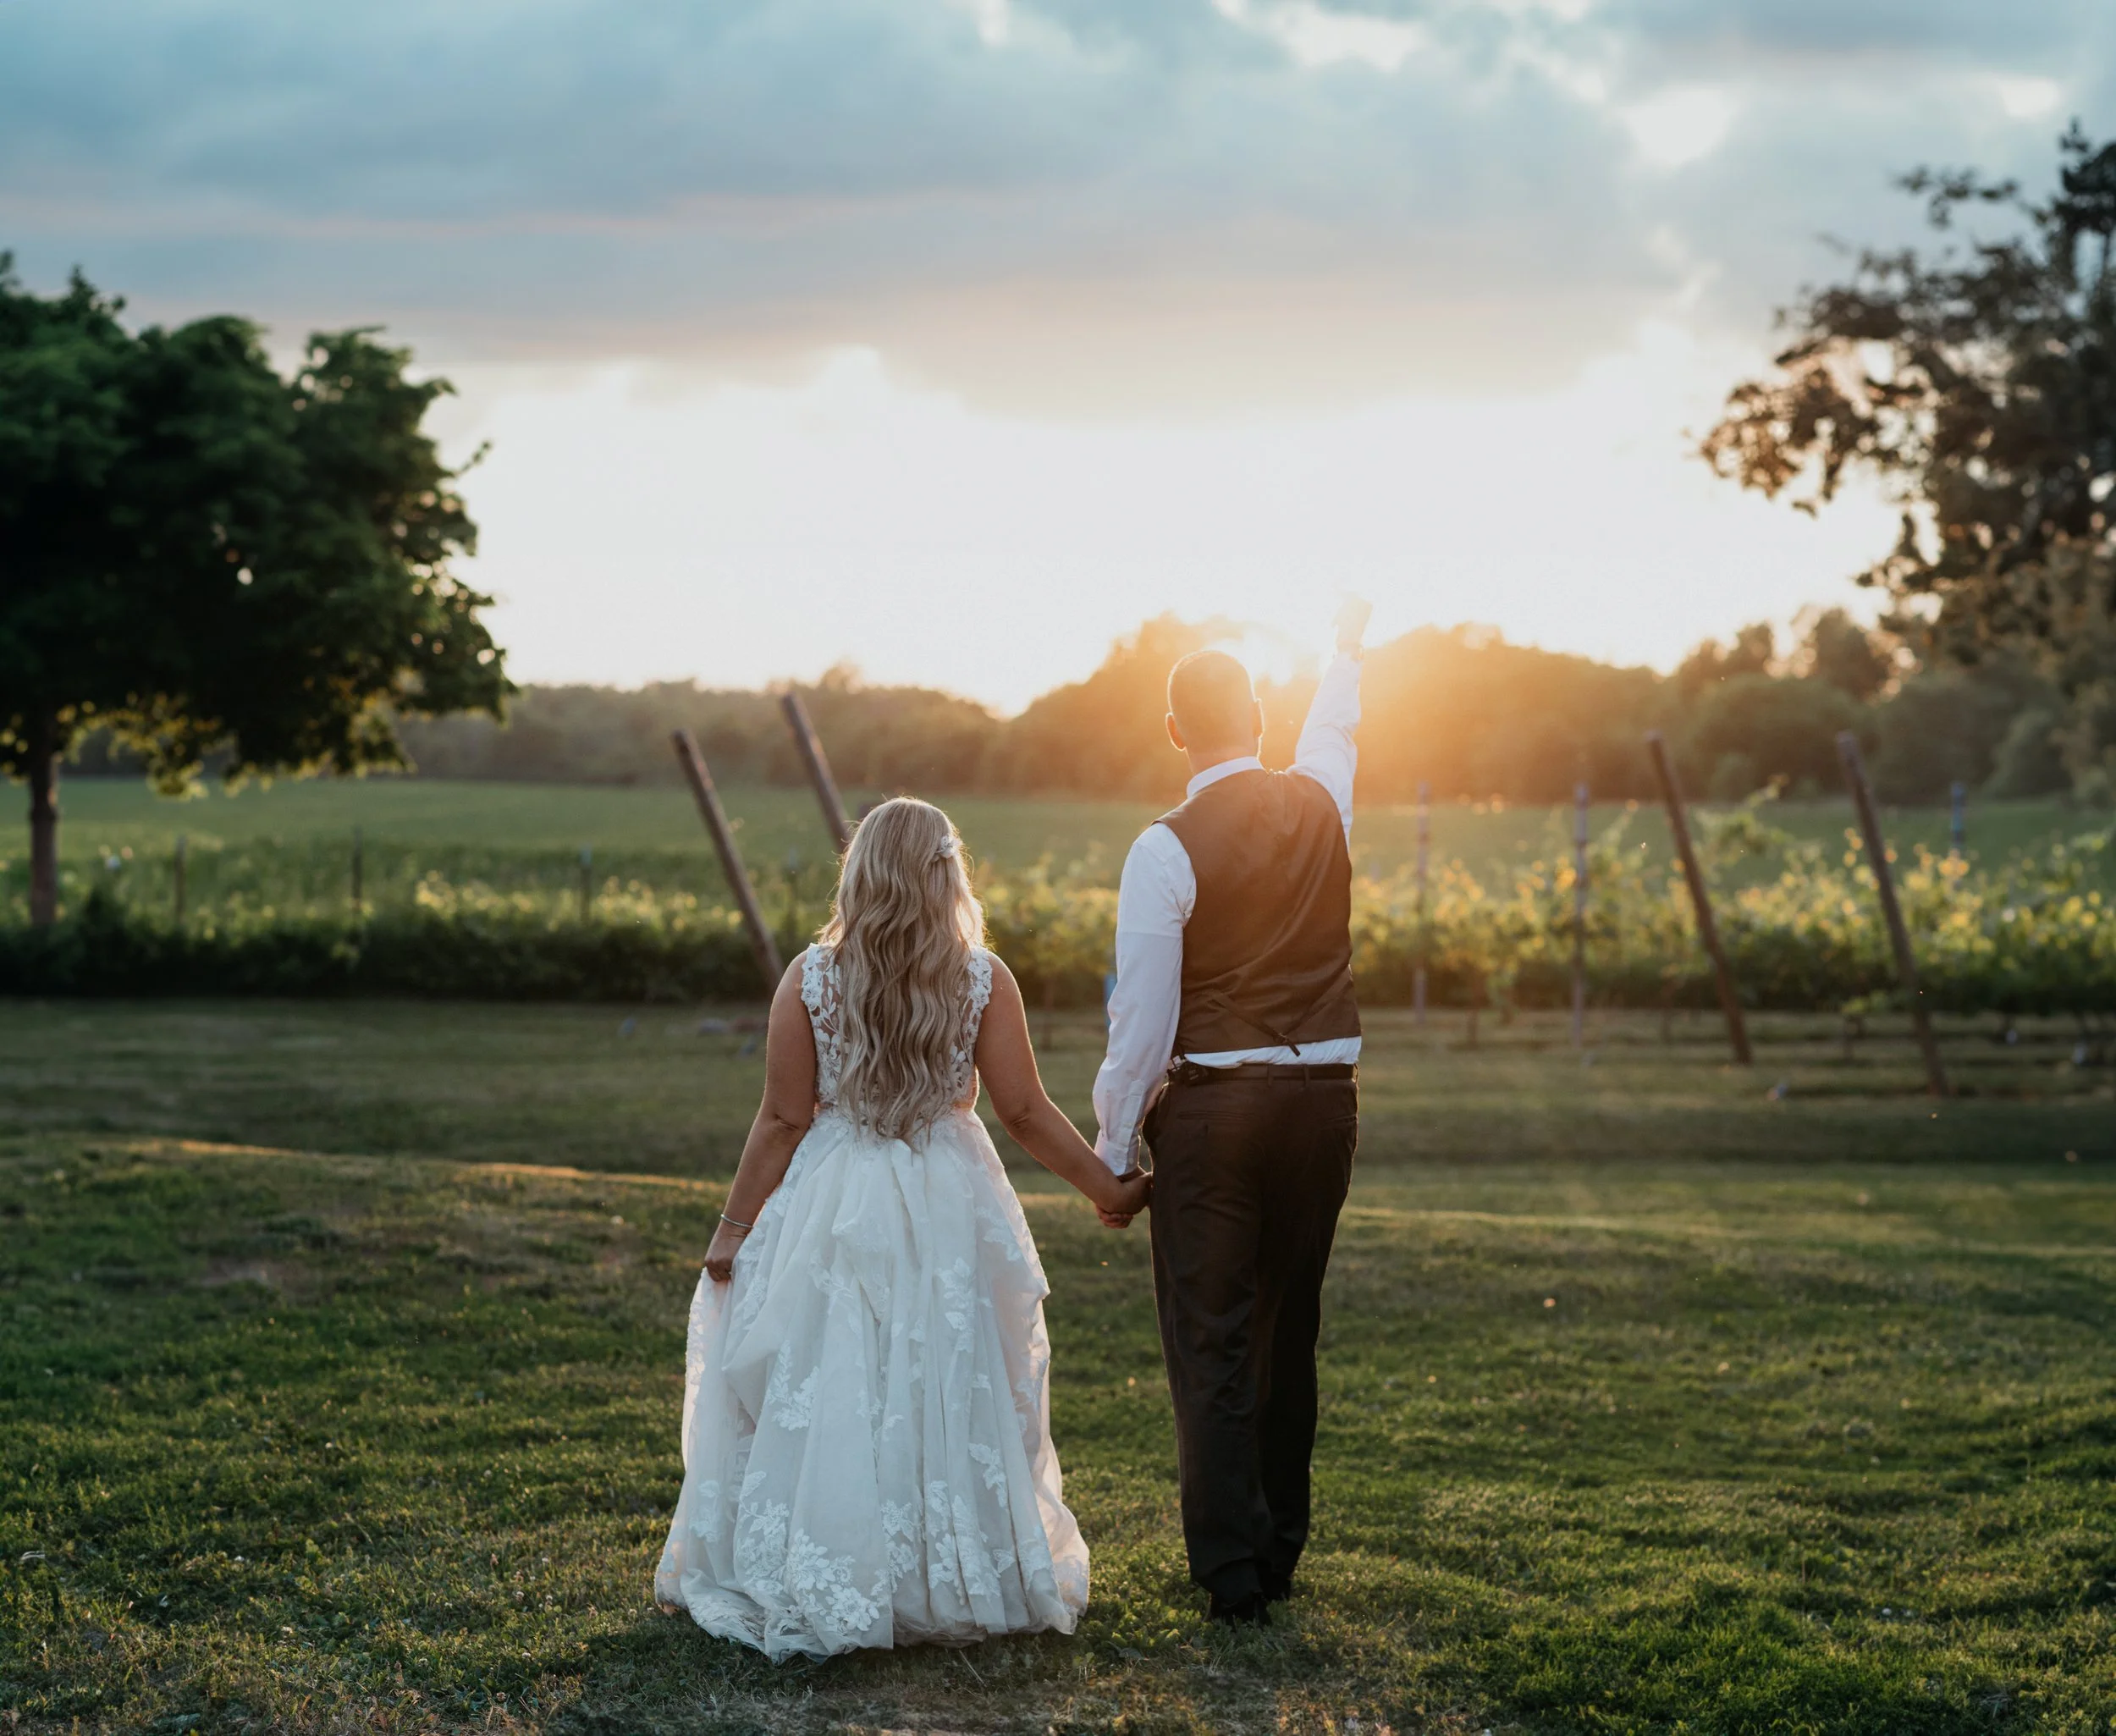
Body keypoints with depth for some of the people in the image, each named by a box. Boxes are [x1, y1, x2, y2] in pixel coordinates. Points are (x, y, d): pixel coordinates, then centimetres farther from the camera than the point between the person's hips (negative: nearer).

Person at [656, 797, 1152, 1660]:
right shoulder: (982, 980, -6)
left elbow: (785, 1121, -6)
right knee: (952, 1394, 12)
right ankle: (958, 1578, 20)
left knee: (816, 1398, 8)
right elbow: (1024, 1111, -5)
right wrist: (1104, 1185, 8)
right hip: (949, 1207, 1)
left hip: (833, 1212, -1)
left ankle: (811, 1583, 12)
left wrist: (735, 1227, 3)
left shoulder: (810, 979, -8)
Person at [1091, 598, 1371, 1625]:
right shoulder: (1319, 805, 4)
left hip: (1212, 1107, -5)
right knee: (1289, 1330, 15)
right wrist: (1346, 648, 49)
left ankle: (1232, 1571, 2)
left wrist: (1113, 1150, -2)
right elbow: (1332, 729, 29)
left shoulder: (1167, 850, -10)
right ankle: (1278, 1549, 26)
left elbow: (1143, 1013, -10)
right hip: (1324, 1097, 5)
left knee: (1212, 1343, 1)